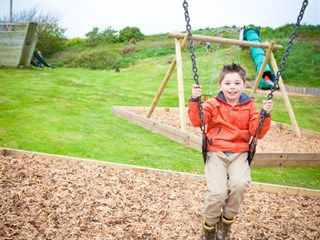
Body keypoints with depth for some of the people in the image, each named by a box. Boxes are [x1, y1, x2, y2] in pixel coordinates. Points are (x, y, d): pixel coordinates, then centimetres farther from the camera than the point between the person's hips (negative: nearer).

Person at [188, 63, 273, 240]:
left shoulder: (249, 106, 10)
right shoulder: (213, 104, 5)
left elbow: (257, 132, 2)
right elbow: (197, 121, -9)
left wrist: (265, 115, -12)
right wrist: (195, 100, -21)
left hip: (239, 154, 2)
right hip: (216, 153, -1)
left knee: (240, 184, -28)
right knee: (217, 192, -23)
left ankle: (226, 222, 1)